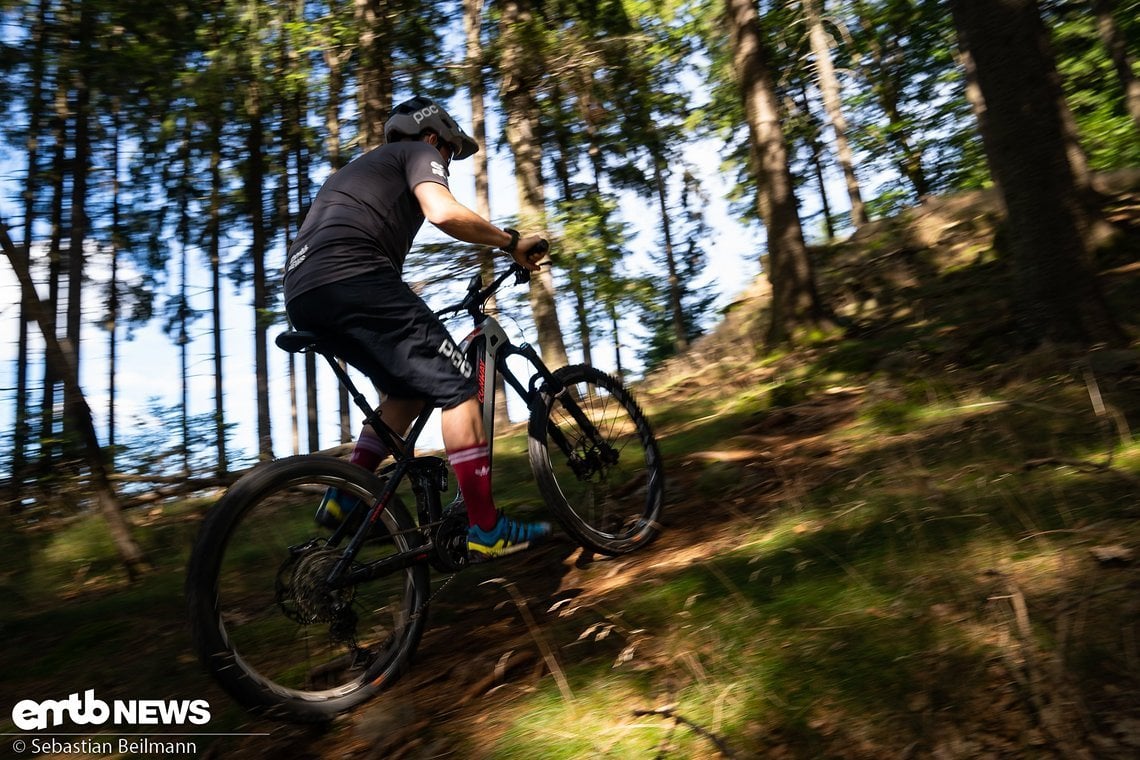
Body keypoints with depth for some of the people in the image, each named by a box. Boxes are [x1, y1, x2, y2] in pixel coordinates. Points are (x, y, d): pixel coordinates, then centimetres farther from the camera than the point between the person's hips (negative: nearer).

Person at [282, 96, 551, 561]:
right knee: (455, 386, -6)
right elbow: (444, 213, -10)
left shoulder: (362, 168, 39)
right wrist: (512, 242, 3)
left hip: (302, 295, 9)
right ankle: (486, 530, -7)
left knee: (409, 391, 18)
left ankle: (345, 498, 12)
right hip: (352, 278, -9)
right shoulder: (418, 153, 14)